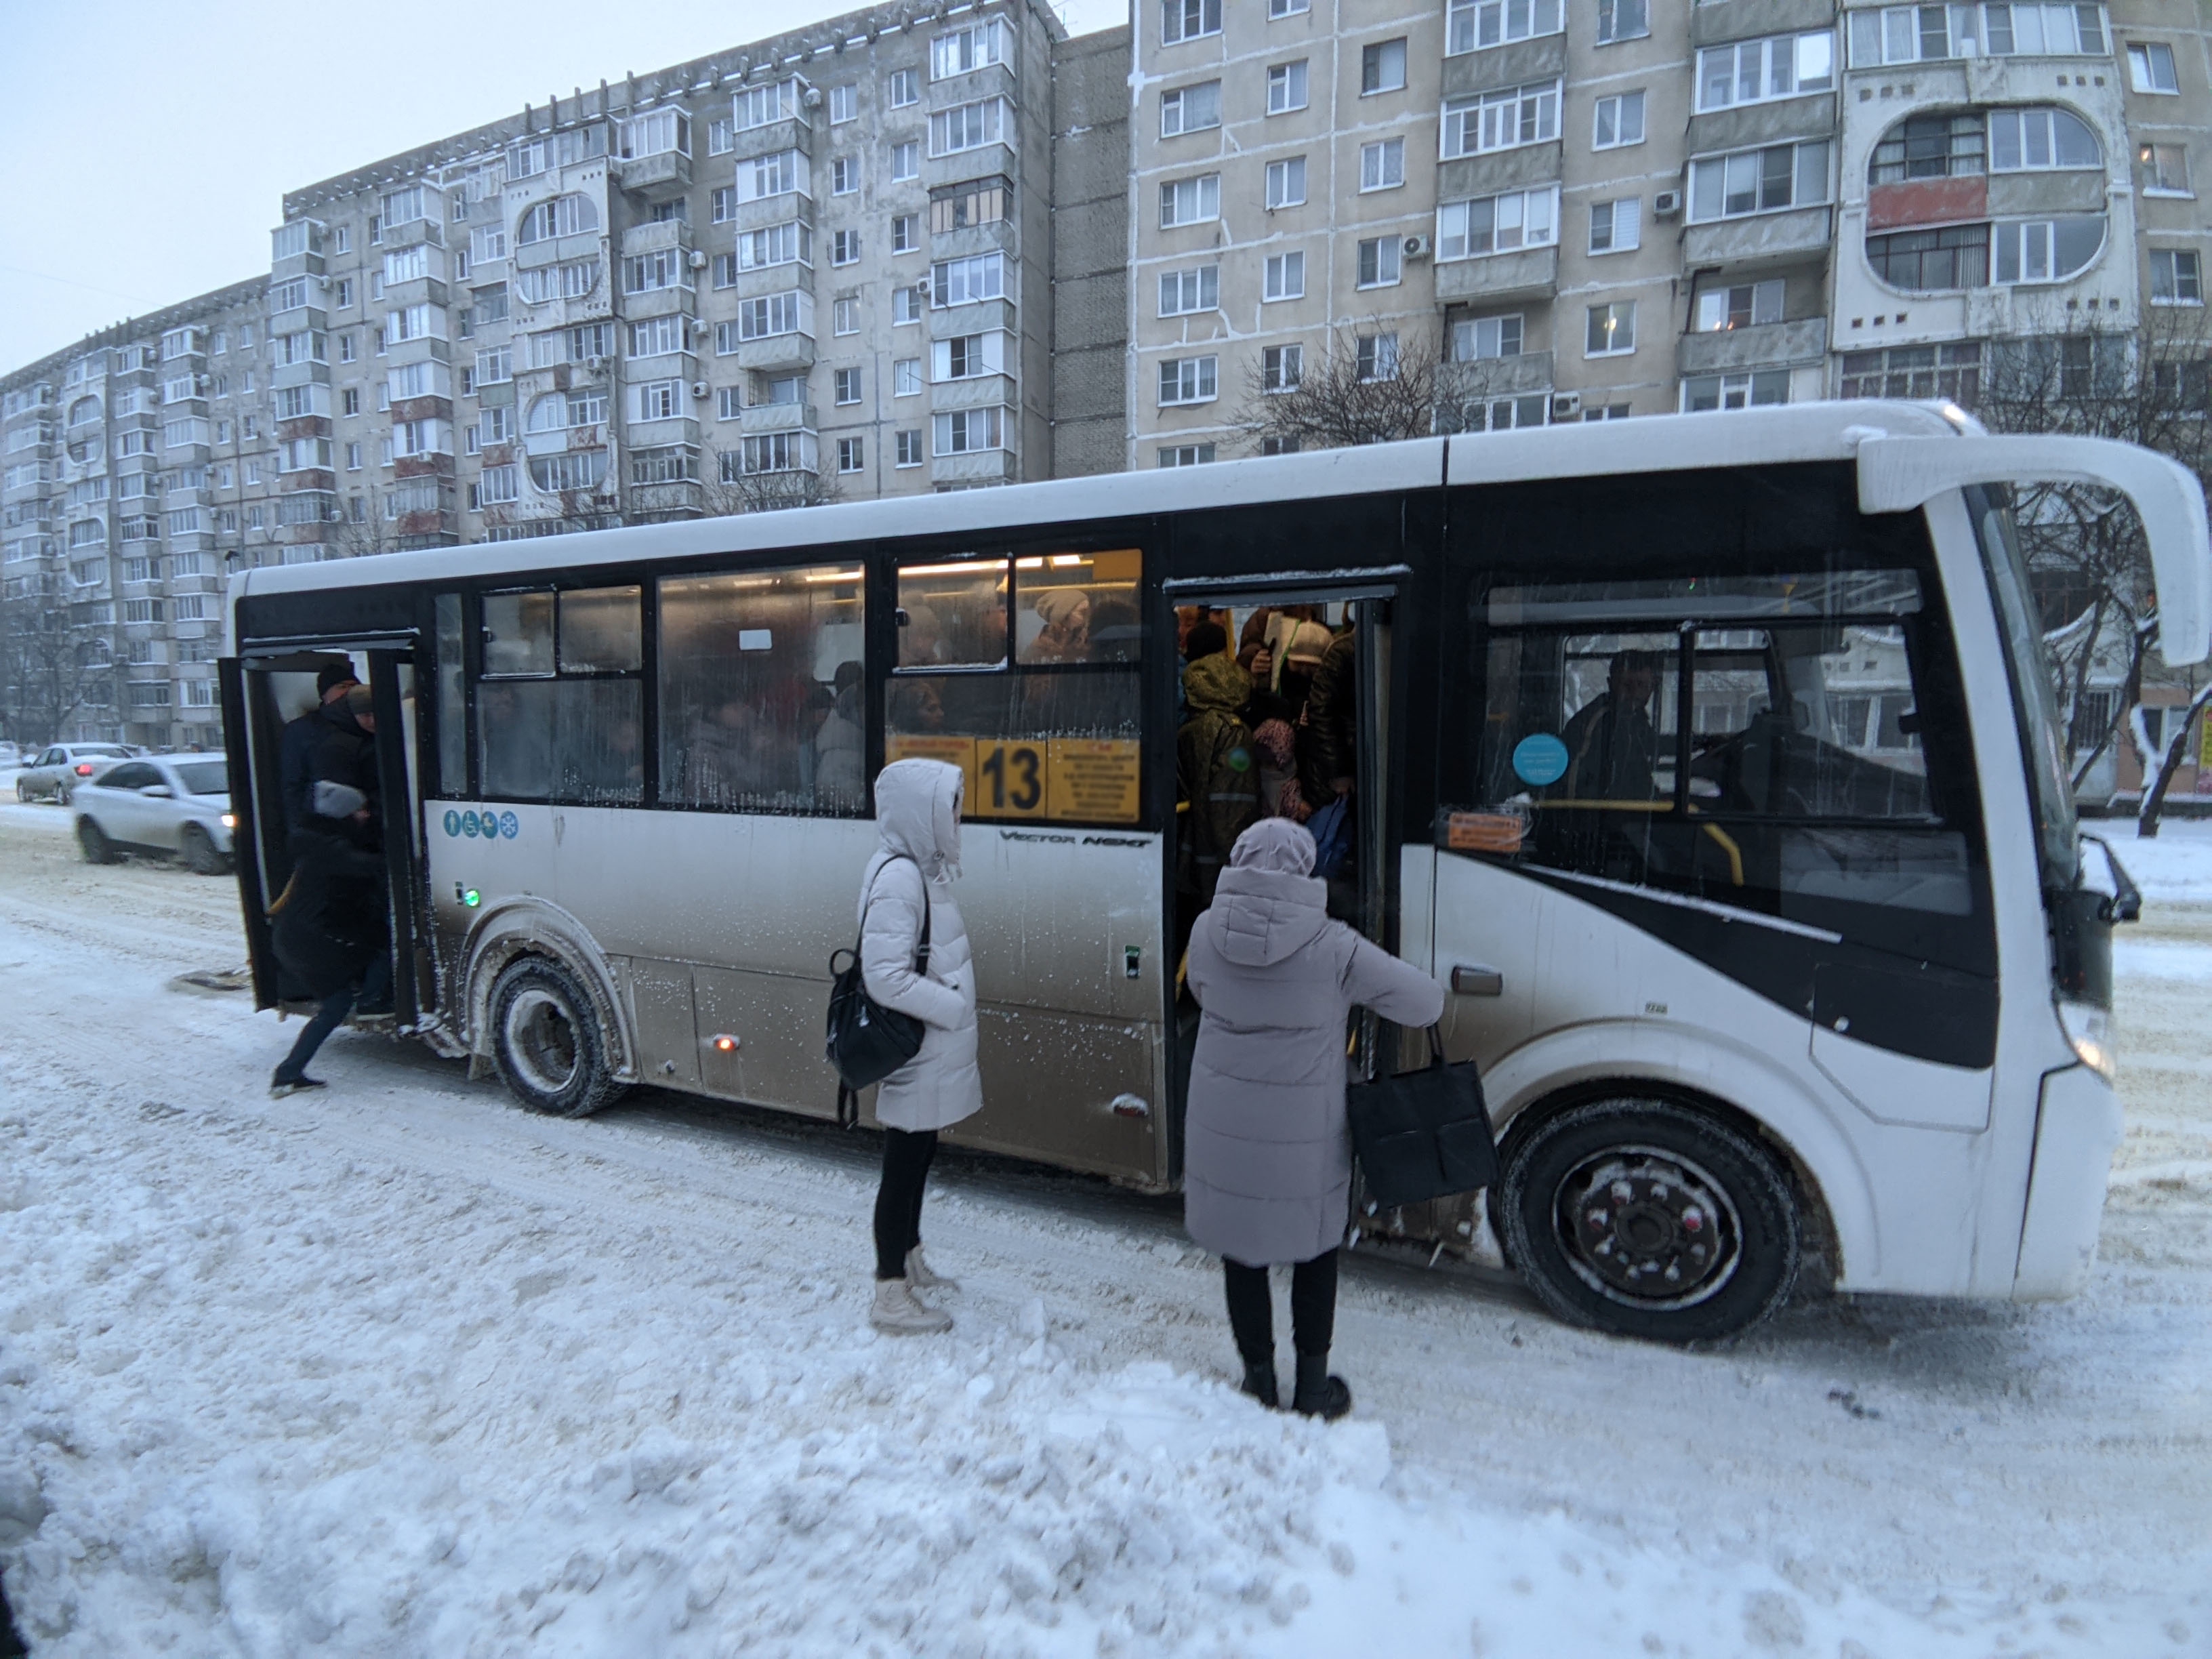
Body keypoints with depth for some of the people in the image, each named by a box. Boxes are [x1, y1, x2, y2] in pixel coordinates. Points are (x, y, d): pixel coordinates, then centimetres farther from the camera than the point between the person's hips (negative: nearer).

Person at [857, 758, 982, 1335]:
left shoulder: (921, 868, 7)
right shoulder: (898, 877, -23)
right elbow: (885, 978, -26)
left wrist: (951, 1006, 9)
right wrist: (954, 1007, -19)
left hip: (932, 1054, 9)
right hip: (916, 1057, -9)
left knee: (918, 1160, 22)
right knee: (903, 1168, 4)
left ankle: (910, 1264, 39)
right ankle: (891, 1297, 18)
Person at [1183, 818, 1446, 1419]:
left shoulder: (1207, 931, -9)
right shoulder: (1333, 946, -17)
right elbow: (1426, 1002, -11)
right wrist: (1362, 990, 8)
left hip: (1223, 1132, 2)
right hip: (1306, 1139, -2)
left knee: (1242, 1256, 19)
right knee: (1315, 1256, 20)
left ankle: (1260, 1382, 32)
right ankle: (1312, 1386, 32)